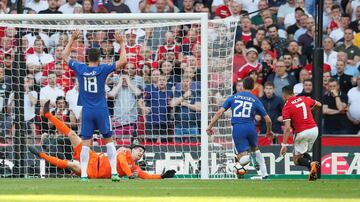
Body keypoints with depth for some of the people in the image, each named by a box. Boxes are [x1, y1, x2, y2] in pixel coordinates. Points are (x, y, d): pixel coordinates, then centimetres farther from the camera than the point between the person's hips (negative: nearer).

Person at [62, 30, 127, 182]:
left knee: (86, 143, 0)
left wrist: (72, 39, 20)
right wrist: (122, 44, 4)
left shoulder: (80, 69, -1)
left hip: (87, 112, 1)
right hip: (101, 111, -1)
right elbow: (123, 61, -6)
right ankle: (114, 173, 3)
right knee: (109, 140, 9)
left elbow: (64, 55, 14)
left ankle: (83, 175, -7)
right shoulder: (102, 69, -7)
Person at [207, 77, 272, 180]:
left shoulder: (233, 97, 8)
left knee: (242, 159, 2)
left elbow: (219, 113, 1)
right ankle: (264, 174, 19)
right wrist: (269, 132, 25)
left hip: (237, 129, -1)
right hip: (250, 128, 1)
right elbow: (268, 120, 6)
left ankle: (249, 157, -34)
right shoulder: (256, 101, 7)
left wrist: (210, 126, 7)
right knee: (255, 148, 28)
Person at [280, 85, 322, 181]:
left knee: (297, 160, 7)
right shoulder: (304, 99, 8)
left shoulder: (286, 107, -7)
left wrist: (284, 145, -12)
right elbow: (318, 104, 24)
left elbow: (287, 128, -14)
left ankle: (311, 164, -23)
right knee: (303, 153, 26)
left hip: (303, 133, -6)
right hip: (314, 129, 6)